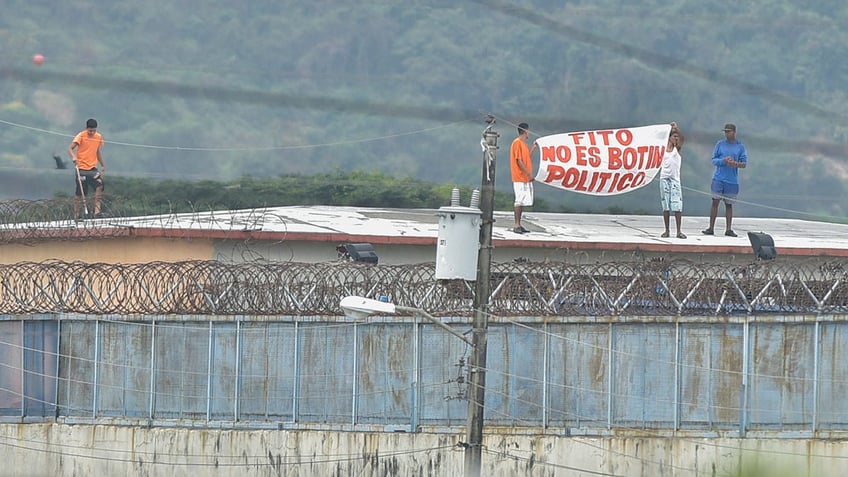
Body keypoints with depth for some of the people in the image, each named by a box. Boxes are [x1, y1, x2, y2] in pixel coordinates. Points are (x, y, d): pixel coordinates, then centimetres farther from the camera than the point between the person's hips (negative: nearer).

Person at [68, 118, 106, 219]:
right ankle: (76, 215, 11)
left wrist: (103, 165, 24)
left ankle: (97, 211, -20)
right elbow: (70, 148, -14)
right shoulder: (81, 136, -6)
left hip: (92, 168, 4)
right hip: (81, 168, -4)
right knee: (80, 193, 0)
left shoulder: (99, 137, 9)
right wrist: (73, 157, -33)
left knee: (99, 186, -19)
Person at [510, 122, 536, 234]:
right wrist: (529, 173, -17)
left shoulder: (523, 143, 18)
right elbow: (519, 160, -16)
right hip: (520, 178, -9)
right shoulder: (517, 143, -11)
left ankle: (519, 225, 12)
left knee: (523, 202, 9)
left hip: (526, 179, 9)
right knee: (519, 201, -10)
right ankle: (517, 225, -9)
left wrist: (532, 148, 18)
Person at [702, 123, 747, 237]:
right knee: (715, 202, -2)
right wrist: (724, 161, -14)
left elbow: (744, 164, 4)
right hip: (718, 179, 0)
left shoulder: (740, 146, 6)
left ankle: (728, 229, 6)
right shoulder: (720, 144, 7)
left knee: (729, 204, 4)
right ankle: (711, 228, -1)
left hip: (732, 180, 0)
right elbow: (714, 160, 5)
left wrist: (735, 164, -17)